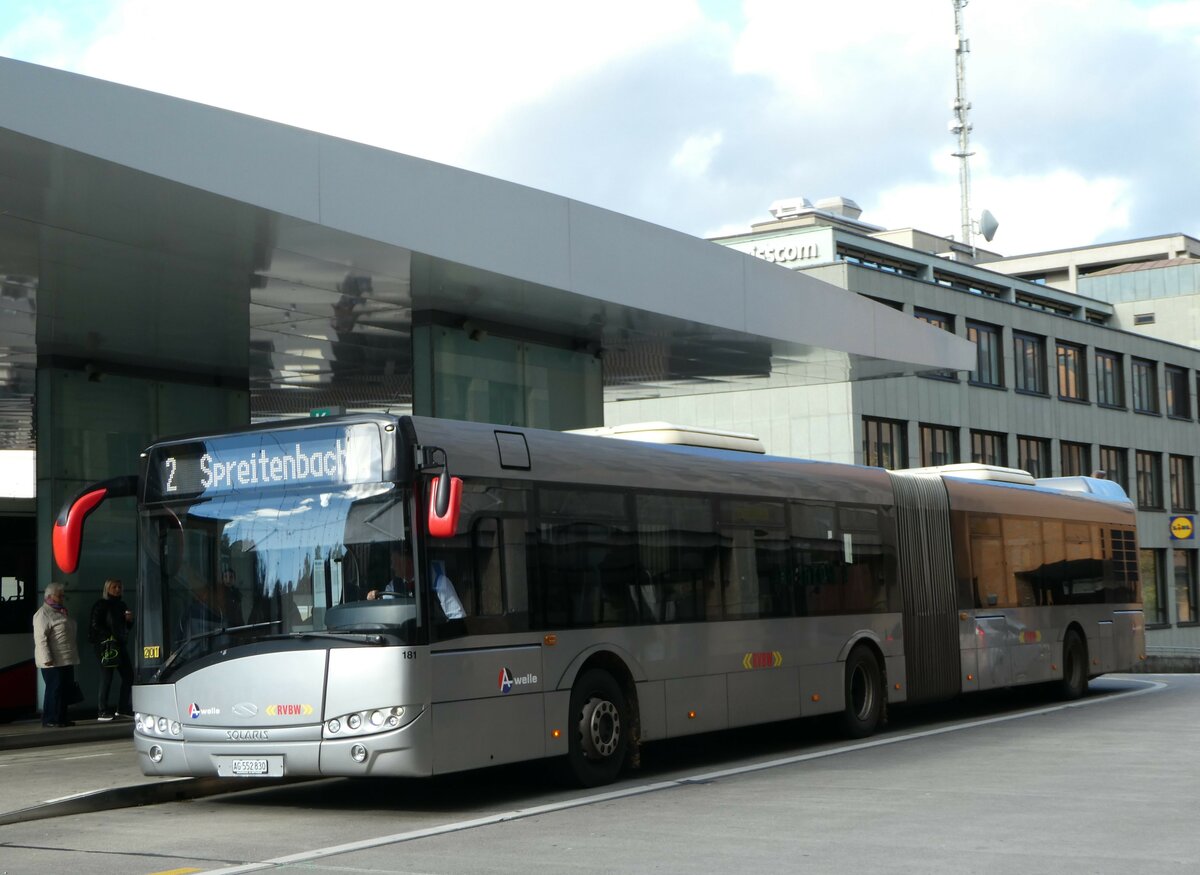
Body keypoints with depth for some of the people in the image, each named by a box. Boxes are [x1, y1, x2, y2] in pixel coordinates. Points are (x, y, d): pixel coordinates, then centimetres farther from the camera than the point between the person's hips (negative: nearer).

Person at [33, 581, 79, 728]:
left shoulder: (61, 611, 20)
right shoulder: (43, 614, -10)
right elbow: (41, 637, -17)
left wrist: (74, 654, 24)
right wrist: (47, 658, -23)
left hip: (66, 660, 9)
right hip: (54, 661, -9)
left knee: (66, 689, 9)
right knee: (54, 689, -7)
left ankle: (61, 718, 16)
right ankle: (50, 719, -1)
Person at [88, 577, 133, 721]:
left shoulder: (122, 605, 19)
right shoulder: (101, 605, -4)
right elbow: (95, 624, -13)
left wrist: (129, 620, 4)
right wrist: (109, 637, -22)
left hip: (121, 645, 8)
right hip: (105, 645, -8)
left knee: (128, 675, 7)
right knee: (106, 678, -8)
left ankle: (123, 708, 17)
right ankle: (103, 712, -6)